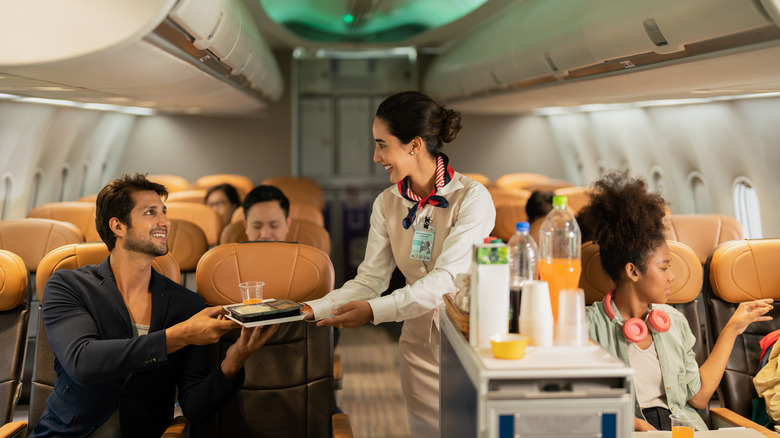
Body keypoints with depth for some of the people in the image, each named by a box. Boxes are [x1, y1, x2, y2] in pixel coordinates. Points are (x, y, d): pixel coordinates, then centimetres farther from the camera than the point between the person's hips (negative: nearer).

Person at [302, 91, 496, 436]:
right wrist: (313, 309, -15)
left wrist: (375, 311, -31)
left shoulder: (472, 198, -15)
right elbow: (369, 280, -1)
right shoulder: (387, 204, 2)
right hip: (419, 346, 4)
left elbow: (446, 279, -23)